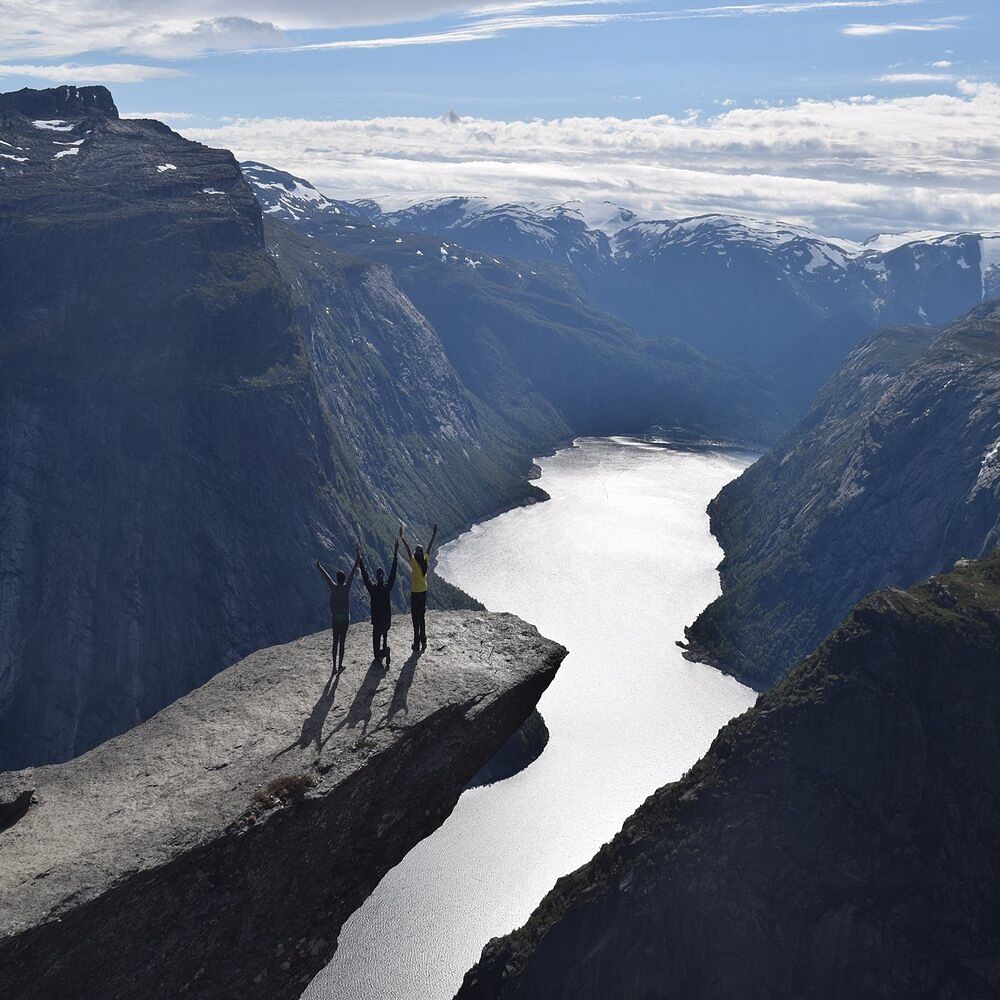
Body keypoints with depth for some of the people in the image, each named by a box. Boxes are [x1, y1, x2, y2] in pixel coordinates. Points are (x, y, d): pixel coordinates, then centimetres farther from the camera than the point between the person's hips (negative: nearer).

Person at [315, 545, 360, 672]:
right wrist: (357, 558, -3)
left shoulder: (333, 587, -7)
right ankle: (340, 665, 6)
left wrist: (319, 566, 22)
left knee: (335, 642, 8)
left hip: (335, 618, 1)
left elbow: (325, 575, 7)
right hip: (345, 618, -1)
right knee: (342, 642, 3)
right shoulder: (347, 587, -10)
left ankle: (335, 665, 9)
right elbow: (353, 571, -7)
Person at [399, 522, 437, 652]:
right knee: (422, 617, 16)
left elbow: (407, 548, -16)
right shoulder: (426, 561, -4)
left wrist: (401, 537, -11)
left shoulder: (414, 562, -17)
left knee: (416, 618, 0)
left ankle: (417, 643, 2)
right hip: (424, 592, 5)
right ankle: (423, 641, 21)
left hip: (415, 593, -5)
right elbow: (430, 547, 5)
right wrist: (434, 535, 14)